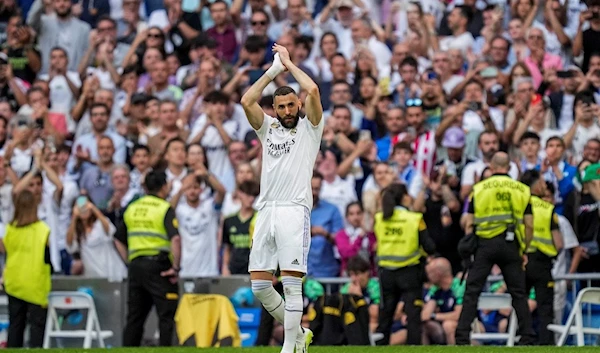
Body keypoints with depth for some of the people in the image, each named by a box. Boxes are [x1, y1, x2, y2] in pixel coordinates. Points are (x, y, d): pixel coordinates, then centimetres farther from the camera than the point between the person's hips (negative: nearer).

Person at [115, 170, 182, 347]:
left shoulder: (132, 208, 13)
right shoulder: (165, 209, -6)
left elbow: (119, 240, 18)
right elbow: (175, 239, -20)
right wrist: (175, 267, -13)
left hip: (136, 265, 6)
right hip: (158, 264, -6)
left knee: (134, 317, 11)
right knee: (167, 316, -3)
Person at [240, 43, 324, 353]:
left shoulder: (310, 127, 7)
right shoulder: (268, 127, 18)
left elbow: (312, 91, -8)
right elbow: (246, 101, 3)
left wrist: (290, 64, 5)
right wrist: (273, 71, 6)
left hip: (295, 210, -5)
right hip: (266, 210, 5)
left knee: (292, 282, -11)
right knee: (259, 284, 1)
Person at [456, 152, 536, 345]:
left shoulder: (479, 188, 5)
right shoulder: (522, 190, 8)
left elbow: (469, 223, 3)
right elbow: (529, 225, 5)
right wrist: (524, 251, 14)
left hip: (485, 243, -1)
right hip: (511, 245, 1)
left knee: (472, 291, 2)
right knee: (518, 293, 9)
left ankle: (462, 336, -5)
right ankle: (527, 338, 7)